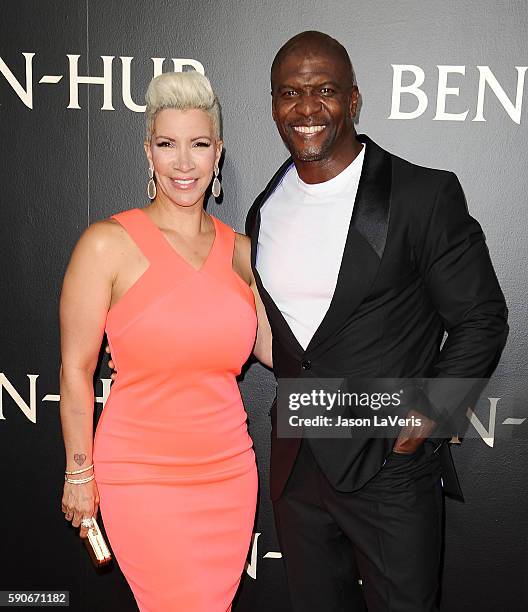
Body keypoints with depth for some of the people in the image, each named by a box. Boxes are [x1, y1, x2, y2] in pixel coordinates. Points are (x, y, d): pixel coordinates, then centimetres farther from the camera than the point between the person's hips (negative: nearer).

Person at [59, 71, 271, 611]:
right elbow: (76, 368, -6)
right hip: (143, 476, -4)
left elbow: (277, 348, 9)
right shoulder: (108, 243, -10)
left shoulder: (238, 250, 3)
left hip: (228, 471, 5)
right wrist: (80, 472, -1)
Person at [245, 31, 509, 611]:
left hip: (391, 463, -5)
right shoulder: (265, 210, 4)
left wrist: (427, 415, -13)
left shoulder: (425, 196, -13)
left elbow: (482, 319, -7)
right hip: (296, 465, 5)